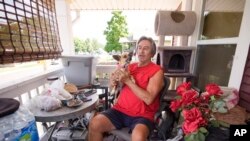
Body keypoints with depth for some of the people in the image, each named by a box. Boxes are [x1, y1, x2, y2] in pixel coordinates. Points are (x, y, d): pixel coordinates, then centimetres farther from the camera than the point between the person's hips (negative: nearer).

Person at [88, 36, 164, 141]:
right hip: (120, 110, 4)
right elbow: (113, 85, 13)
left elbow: (148, 99, -16)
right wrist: (114, 78, -11)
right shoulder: (130, 66, 11)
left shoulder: (157, 71, -5)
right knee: (94, 124, -14)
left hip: (142, 116, -3)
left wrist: (128, 80, -18)